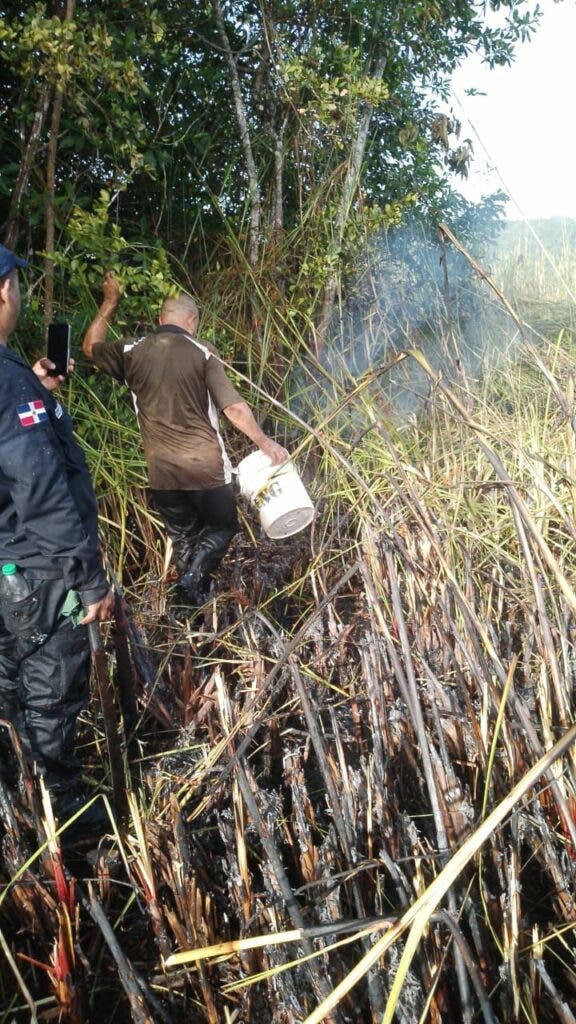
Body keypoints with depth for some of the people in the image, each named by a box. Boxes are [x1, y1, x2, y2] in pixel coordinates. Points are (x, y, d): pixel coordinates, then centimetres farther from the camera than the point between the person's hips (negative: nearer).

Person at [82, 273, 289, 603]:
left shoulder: (132, 352, 1)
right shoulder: (202, 352, -8)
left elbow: (90, 347, 21)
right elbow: (233, 408, -13)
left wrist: (110, 302, 25)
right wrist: (265, 443, -5)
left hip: (162, 471, 3)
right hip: (205, 465, -3)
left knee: (182, 536, 19)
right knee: (222, 526, 16)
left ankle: (198, 597, 21)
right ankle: (195, 573, -7)